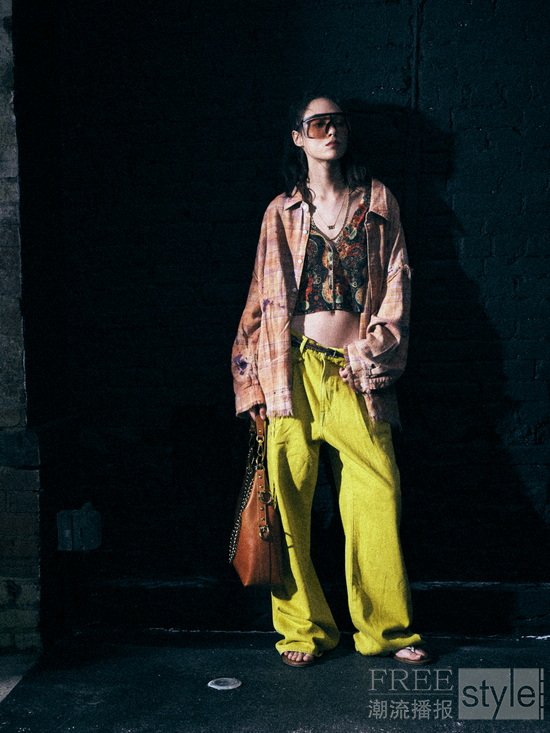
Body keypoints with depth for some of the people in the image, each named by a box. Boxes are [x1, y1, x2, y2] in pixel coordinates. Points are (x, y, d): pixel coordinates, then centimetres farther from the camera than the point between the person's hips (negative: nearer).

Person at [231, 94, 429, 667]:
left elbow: (396, 279, 9)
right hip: (295, 370, 0)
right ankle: (304, 627, 15)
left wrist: (378, 345, -5)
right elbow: (264, 297, 9)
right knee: (289, 498, -1)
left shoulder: (377, 201, 13)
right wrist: (257, 381, 3)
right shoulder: (282, 212, 11)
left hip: (355, 371, 1)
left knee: (378, 494, -2)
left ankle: (387, 626, 16)